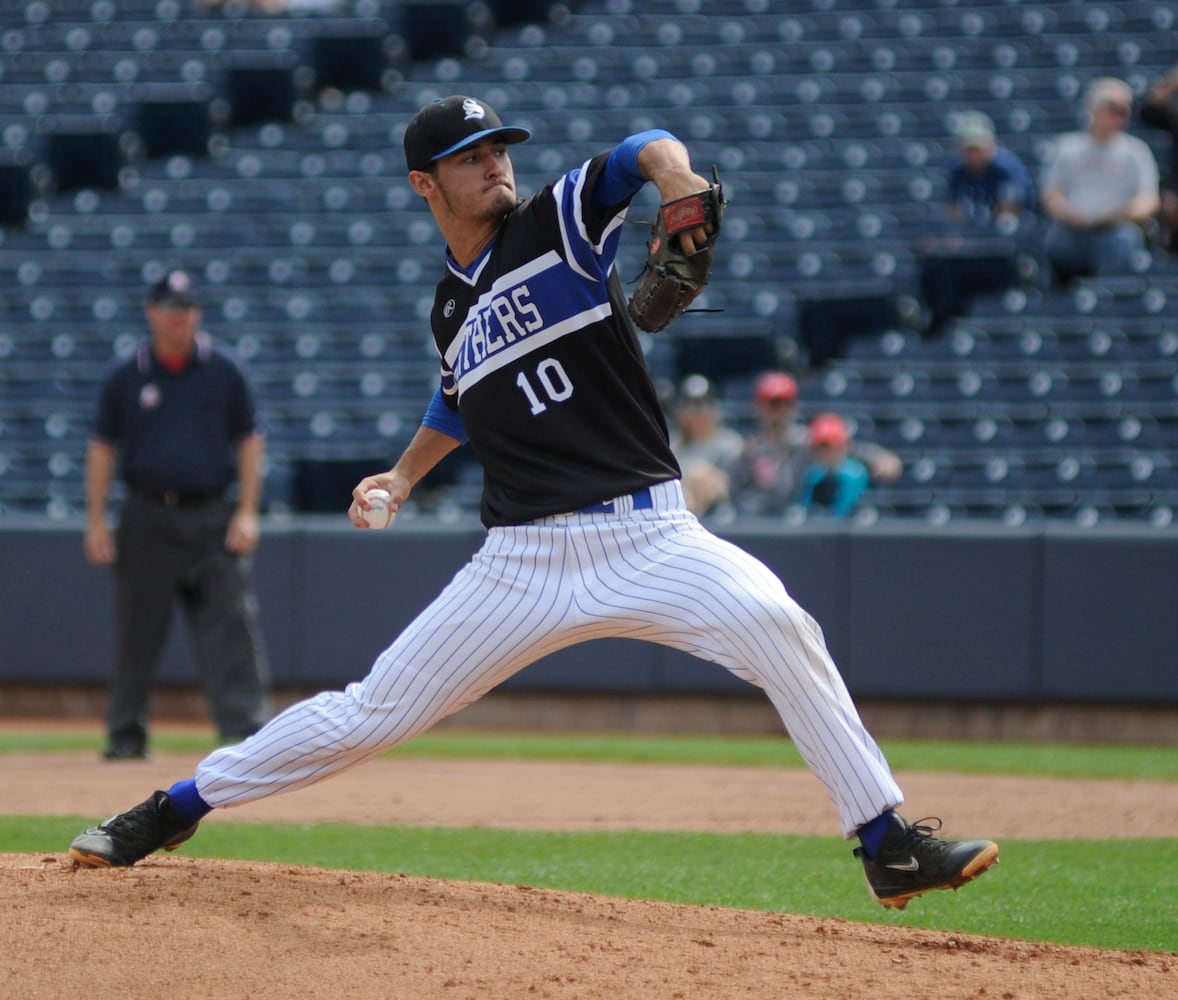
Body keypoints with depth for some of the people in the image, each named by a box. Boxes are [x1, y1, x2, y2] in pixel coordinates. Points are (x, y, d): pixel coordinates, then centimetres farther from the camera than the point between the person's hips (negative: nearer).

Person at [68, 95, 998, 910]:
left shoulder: (559, 224, 1)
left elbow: (643, 154, -15)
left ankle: (888, 845, -21)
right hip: (524, 564, 3)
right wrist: (405, 474, 20)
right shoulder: (450, 309, 14)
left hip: (648, 536, -3)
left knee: (777, 625, -29)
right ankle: (175, 809, 19)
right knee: (373, 712, 3)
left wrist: (677, 179, -36)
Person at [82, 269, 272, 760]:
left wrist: (247, 512, -3)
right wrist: (96, 521, 1)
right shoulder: (126, 378, 4)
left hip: (211, 516, -1)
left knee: (230, 626, -10)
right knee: (137, 630, 4)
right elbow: (102, 447, 7)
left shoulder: (224, 372, 5)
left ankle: (247, 728, -13)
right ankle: (126, 733, 14)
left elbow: (249, 440, 7)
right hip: (147, 514, 1)